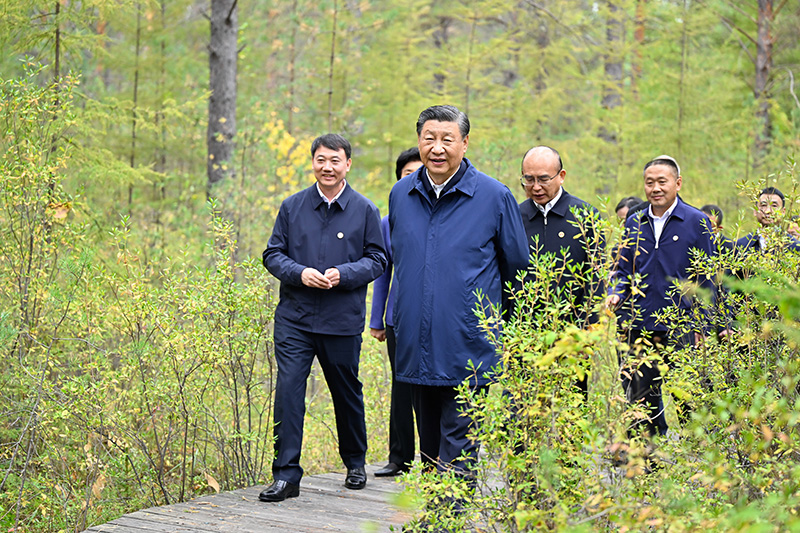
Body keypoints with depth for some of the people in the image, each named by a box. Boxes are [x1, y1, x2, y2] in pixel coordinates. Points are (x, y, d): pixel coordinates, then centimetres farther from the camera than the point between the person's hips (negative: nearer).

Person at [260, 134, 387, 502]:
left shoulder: (364, 210, 2)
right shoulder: (292, 207, 5)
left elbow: (377, 259, 3)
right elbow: (273, 254, 7)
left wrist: (343, 274, -15)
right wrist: (300, 273, -13)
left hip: (343, 320, 0)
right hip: (294, 318, 0)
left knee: (347, 392, 13)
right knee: (288, 389, -10)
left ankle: (355, 463, 33)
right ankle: (286, 474, -5)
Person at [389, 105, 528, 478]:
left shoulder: (494, 196, -5)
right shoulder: (401, 194, 7)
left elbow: (517, 267, 6)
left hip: (467, 349, -5)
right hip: (415, 347, 5)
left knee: (457, 451, -6)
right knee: (429, 446, 15)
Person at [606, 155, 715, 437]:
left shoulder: (697, 222, 0)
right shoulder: (634, 223, 11)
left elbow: (706, 280, 2)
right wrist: (615, 295, -4)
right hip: (640, 326, 4)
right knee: (641, 398, 8)